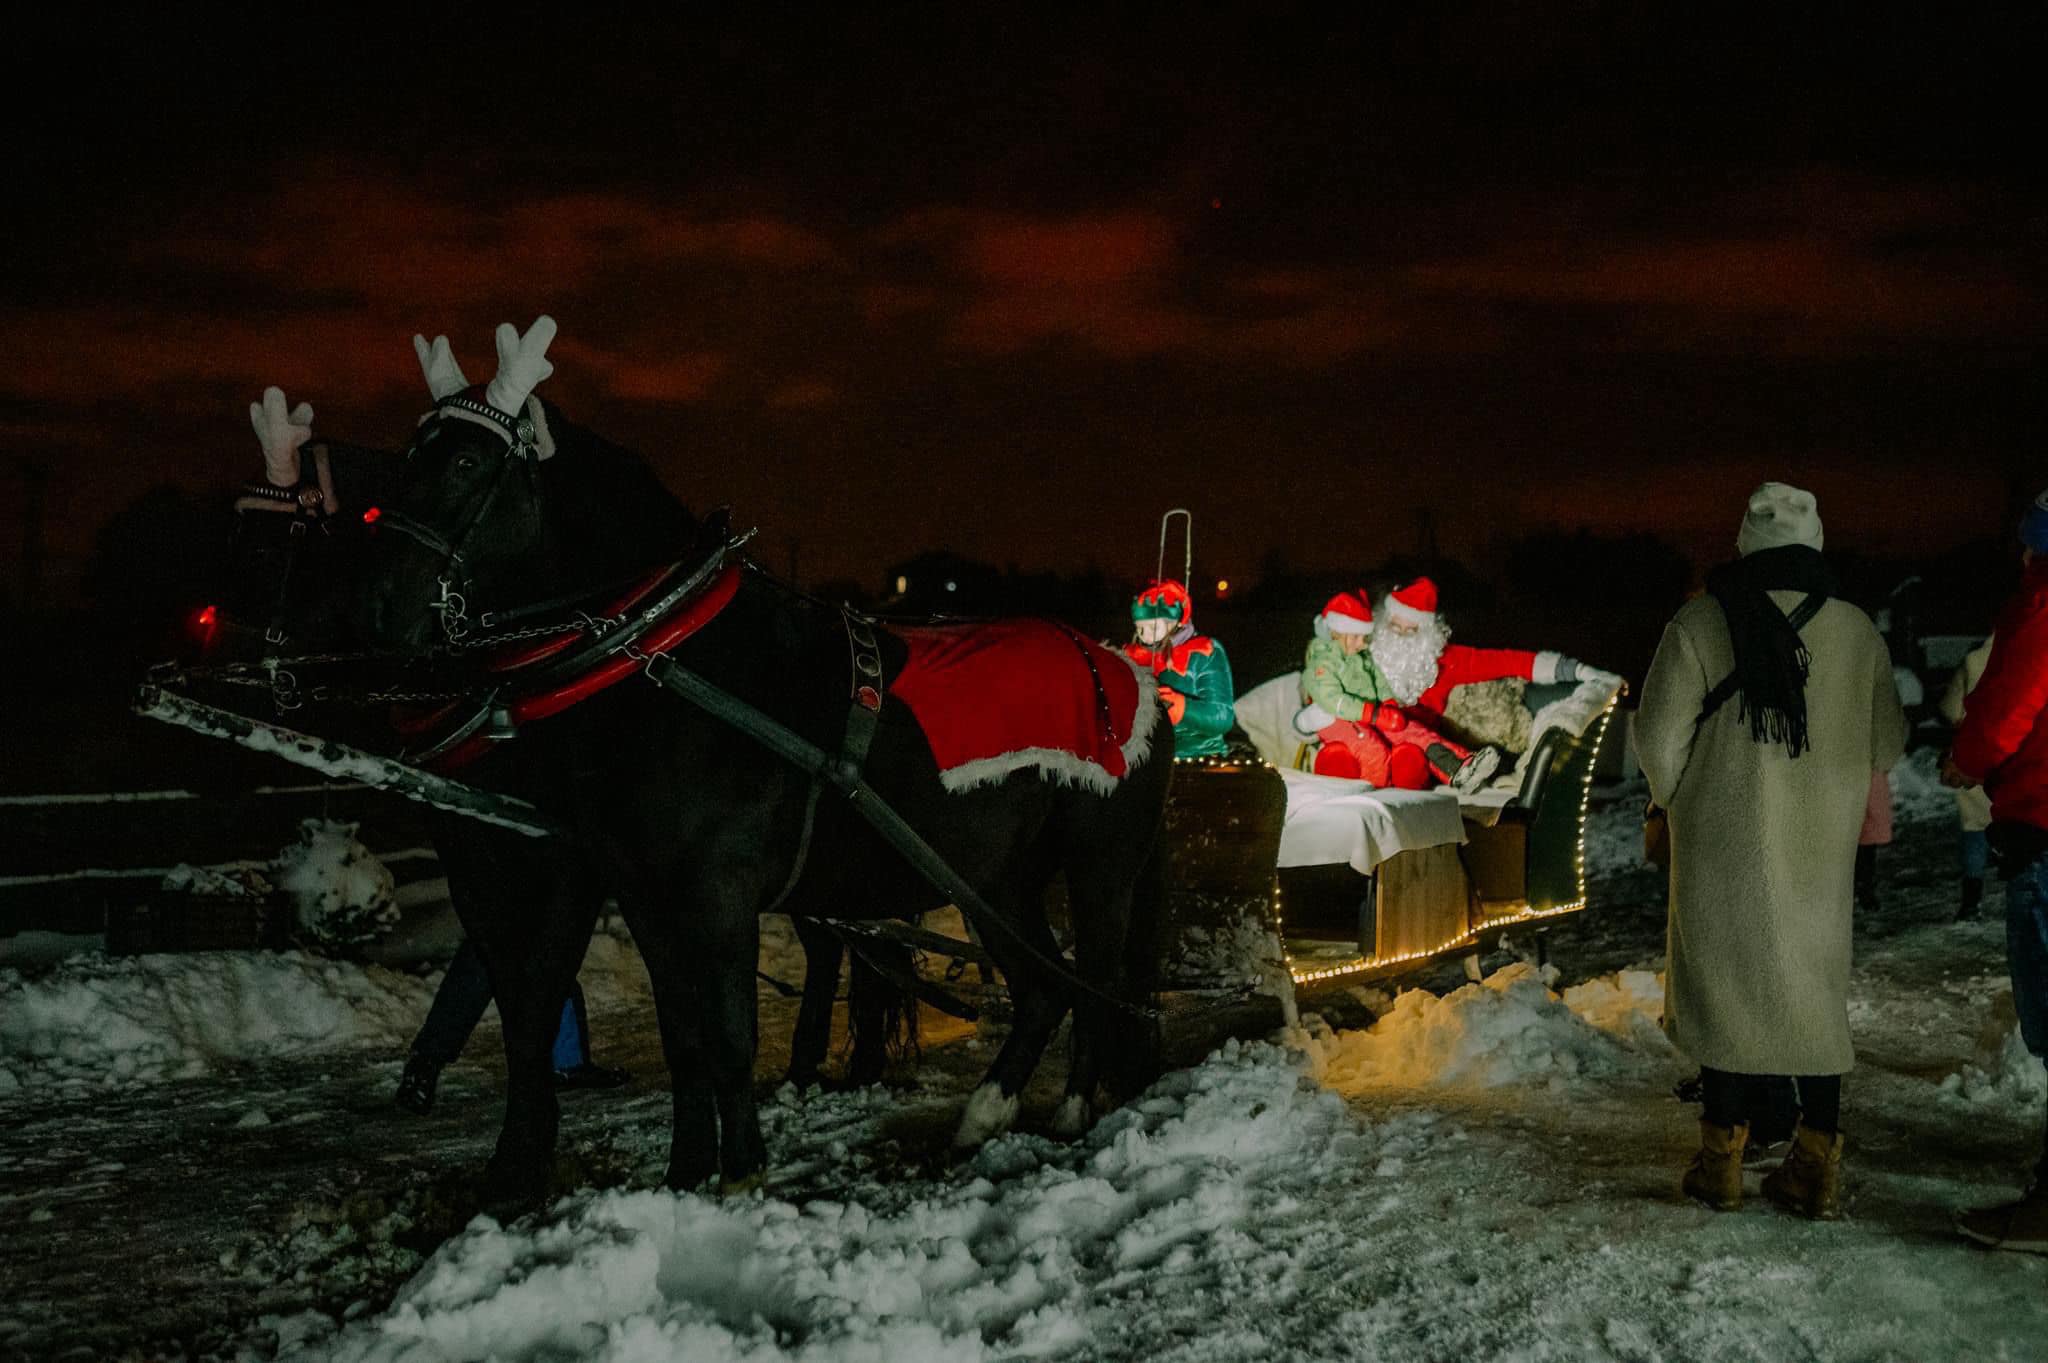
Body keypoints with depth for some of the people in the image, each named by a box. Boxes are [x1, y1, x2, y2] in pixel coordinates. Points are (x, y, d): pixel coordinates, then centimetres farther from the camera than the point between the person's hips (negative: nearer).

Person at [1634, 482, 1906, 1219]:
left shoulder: (1700, 624, -8)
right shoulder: (1857, 631, 0)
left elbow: (1658, 734, -9)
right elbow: (1887, 744, 6)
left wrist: (1677, 801, 10)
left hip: (1726, 848, -2)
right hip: (1822, 854, 2)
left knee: (1728, 985, 6)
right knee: (1814, 992, 11)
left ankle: (1722, 1160, 8)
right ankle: (1817, 1166, 12)